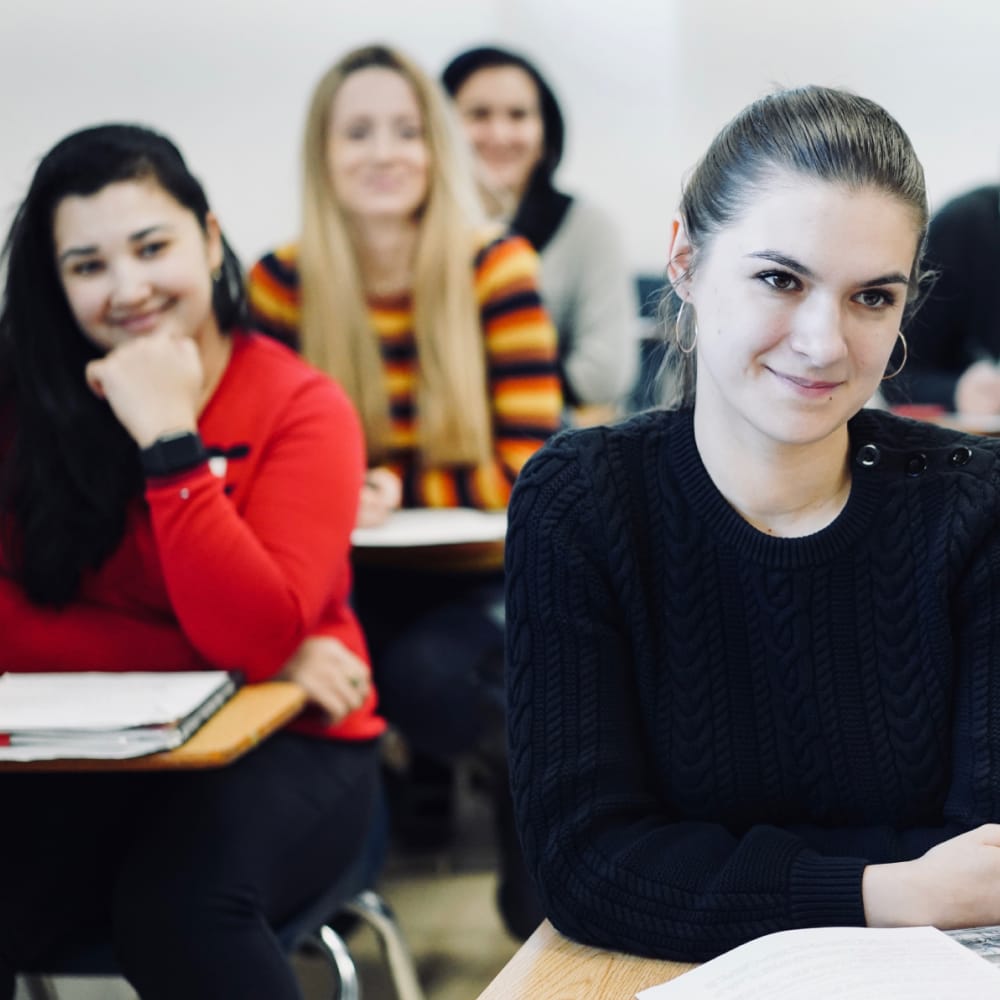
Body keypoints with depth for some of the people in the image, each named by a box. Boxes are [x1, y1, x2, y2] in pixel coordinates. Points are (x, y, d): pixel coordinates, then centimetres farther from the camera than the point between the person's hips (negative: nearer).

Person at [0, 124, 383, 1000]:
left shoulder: (303, 408, -7)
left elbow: (257, 639, -18)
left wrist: (170, 438, -22)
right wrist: (231, 656, -15)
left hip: (280, 752, -2)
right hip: (86, 761, 2)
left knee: (180, 902, -32)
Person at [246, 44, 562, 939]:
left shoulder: (495, 269, -8)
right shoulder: (283, 285, -3)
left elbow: (529, 472, -9)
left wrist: (398, 489, -22)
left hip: (483, 569, -2)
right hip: (354, 578, 2)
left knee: (425, 673, -32)